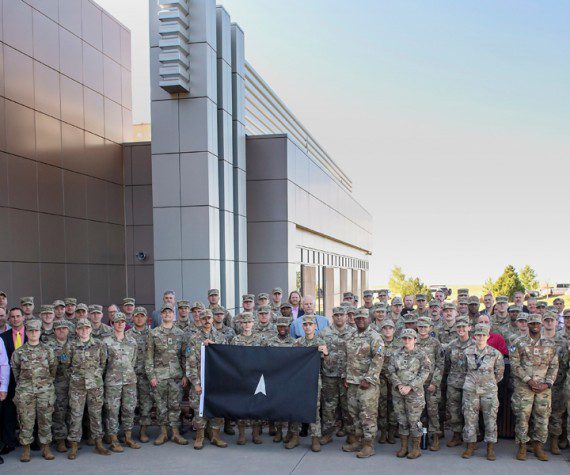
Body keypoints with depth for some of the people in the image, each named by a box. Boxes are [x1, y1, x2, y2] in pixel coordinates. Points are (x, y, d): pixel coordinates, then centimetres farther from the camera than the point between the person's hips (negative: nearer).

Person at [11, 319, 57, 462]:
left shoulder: (47, 350, 4)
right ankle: (26, 449, 13)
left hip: (45, 391, 0)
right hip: (25, 391, 0)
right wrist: (22, 383, 14)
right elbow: (15, 368, 13)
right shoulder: (19, 352, 3)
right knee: (26, 421, 2)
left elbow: (53, 368, 11)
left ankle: (46, 448, 14)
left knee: (45, 420, 4)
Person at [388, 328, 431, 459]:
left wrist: (410, 387, -15)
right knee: (402, 420, 9)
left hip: (414, 393, -3)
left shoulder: (421, 355, -3)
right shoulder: (396, 354, 7)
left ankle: (416, 448, 12)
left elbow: (424, 373, -8)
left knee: (414, 420, 0)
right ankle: (403, 447, 19)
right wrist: (399, 385, -11)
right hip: (398, 392, 4)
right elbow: (391, 371, 5)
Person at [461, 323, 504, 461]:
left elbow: (499, 372, 8)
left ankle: (490, 448, 11)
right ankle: (470, 445, 14)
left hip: (489, 390, -1)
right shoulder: (467, 352, 1)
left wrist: (491, 383, 12)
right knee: (470, 418, 4)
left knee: (490, 419, 1)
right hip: (470, 390, 1)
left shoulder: (495, 354, -2)